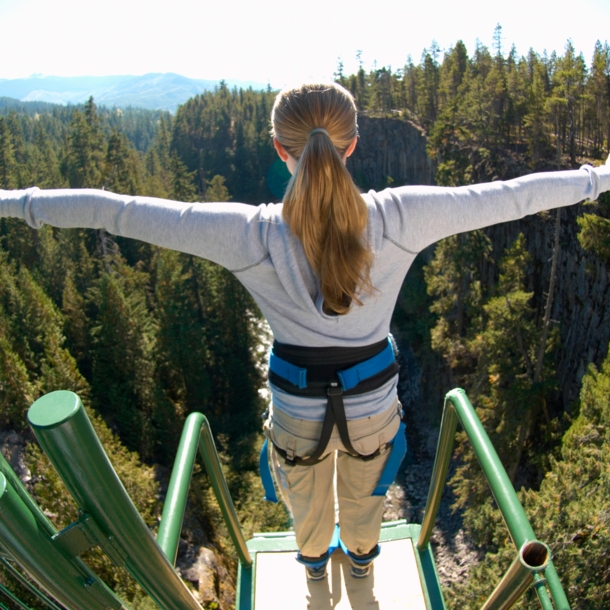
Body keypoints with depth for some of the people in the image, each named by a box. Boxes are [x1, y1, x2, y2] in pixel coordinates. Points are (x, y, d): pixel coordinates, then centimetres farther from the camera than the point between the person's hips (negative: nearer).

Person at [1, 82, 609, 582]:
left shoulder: (252, 235, -27)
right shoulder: (398, 219, -24)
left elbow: (119, 211, -18)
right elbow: (507, 196, -11)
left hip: (297, 403, 0)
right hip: (374, 399, 1)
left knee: (304, 492, 34)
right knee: (364, 489, 35)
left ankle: (314, 558, 68)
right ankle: (361, 556, 68)